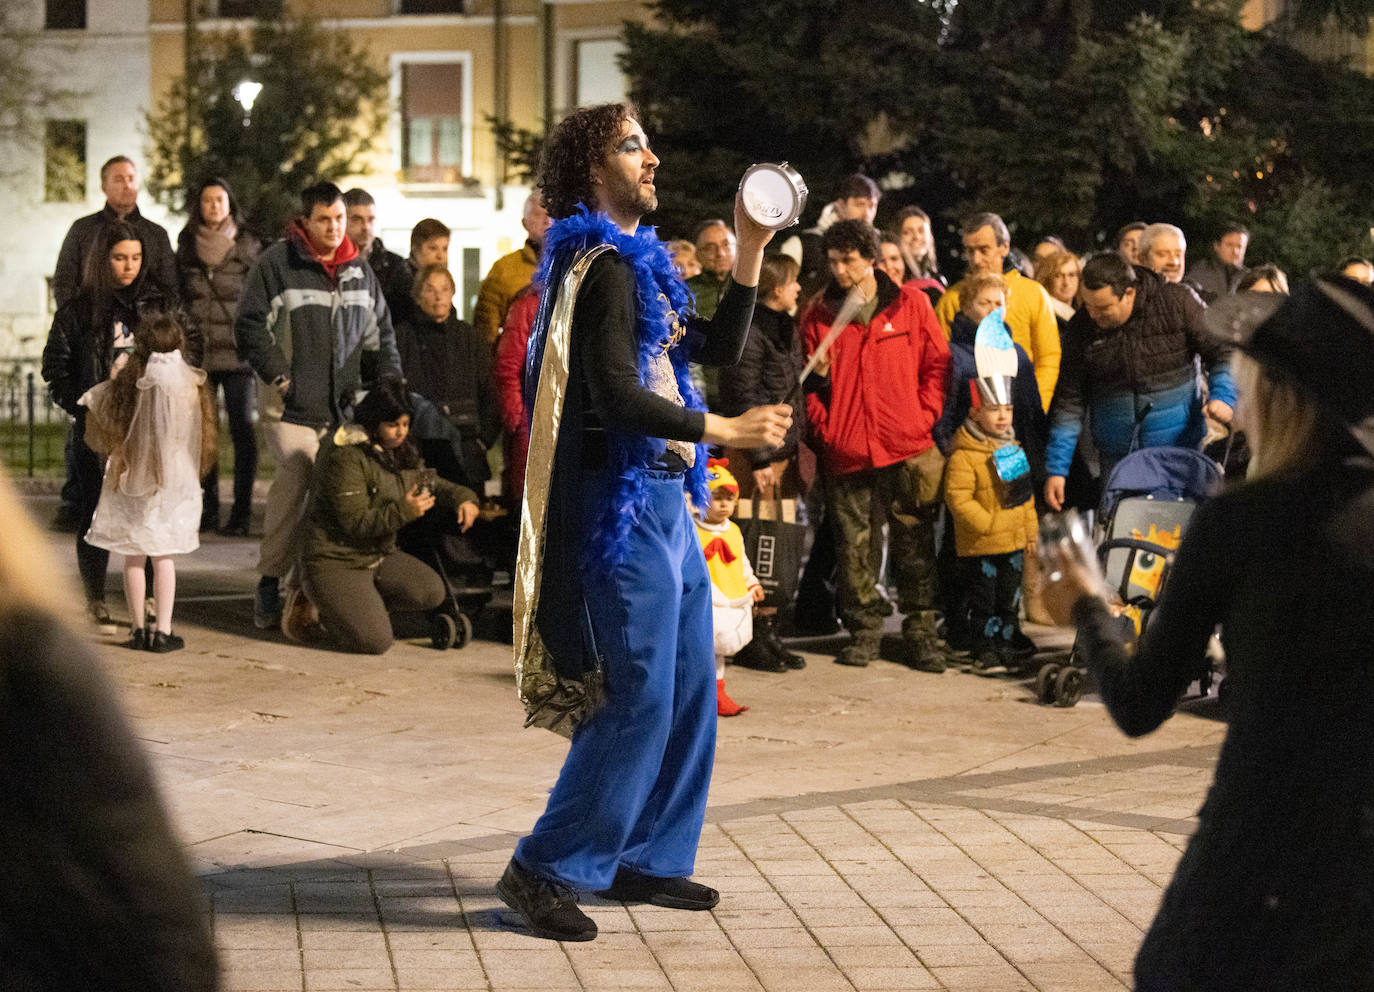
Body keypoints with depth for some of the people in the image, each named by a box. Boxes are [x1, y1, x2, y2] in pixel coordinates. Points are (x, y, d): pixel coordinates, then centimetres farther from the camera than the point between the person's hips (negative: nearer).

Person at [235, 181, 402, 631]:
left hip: (344, 405, 5)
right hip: (291, 405, -5)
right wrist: (278, 374, -8)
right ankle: (270, 584, -6)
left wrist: (388, 383, 13)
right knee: (292, 484, -15)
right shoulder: (277, 263, -4)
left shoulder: (359, 269, 13)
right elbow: (249, 324, -4)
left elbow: (380, 332, 22)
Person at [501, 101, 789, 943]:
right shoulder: (603, 269, -13)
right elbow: (618, 398, -21)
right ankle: (546, 871, -4)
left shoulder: (639, 266, 17)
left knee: (690, 689, 11)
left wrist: (752, 251, 12)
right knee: (639, 698, -10)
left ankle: (647, 857, 20)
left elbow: (717, 346, 19)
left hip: (663, 497, 10)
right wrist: (723, 430, -17)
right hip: (622, 500, -10)